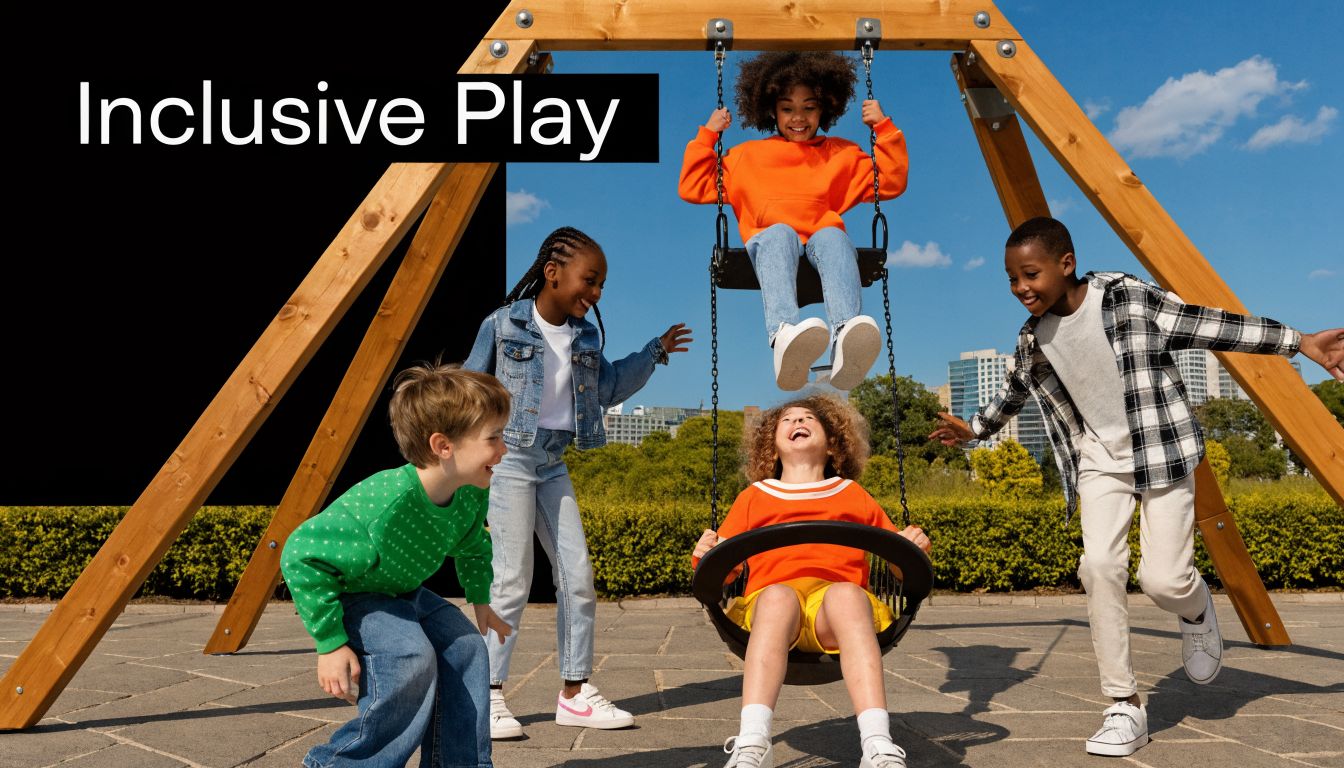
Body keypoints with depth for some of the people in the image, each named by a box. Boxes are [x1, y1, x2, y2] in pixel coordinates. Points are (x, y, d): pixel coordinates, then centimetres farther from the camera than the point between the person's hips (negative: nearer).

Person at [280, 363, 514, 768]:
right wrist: (331, 643, -28)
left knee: (465, 646, -7)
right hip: (347, 594, -7)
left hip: (401, 590, 7)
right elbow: (301, 556, -33)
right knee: (411, 659, -27)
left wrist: (479, 599, 9)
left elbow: (473, 547, 10)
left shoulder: (471, 494, -17)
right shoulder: (383, 505, -40)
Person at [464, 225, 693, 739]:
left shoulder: (585, 337, 7)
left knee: (578, 574, 3)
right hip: (508, 458, -6)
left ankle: (575, 692, 14)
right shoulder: (503, 325, -8)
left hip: (553, 464, 6)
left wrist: (655, 352, 9)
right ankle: (489, 695, 5)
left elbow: (609, 389, 16)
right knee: (513, 579, -8)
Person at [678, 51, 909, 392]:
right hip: (770, 242, -1)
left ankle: (846, 343, -65)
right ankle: (784, 335, -68)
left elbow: (891, 183, 23)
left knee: (832, 236, -37)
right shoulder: (746, 155, 28)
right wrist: (708, 135, 19)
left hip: (823, 241, 1)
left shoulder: (842, 154, 30)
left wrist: (884, 128, 18)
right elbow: (694, 189, 25)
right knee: (780, 233, -38)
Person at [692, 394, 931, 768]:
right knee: (778, 595, -36)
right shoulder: (753, 498, 28)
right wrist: (705, 555, -2)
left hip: (840, 593, 0)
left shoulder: (854, 495, 29)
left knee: (846, 594, -36)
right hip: (771, 600, 0)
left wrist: (914, 548, 4)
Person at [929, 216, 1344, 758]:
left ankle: (1196, 608, 28)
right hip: (1099, 457, 3)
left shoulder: (1129, 297, -14)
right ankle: (1124, 707, -6)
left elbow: (1204, 326, -10)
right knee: (1099, 564, -17)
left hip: (1160, 448, -3)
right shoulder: (1033, 339, 0)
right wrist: (975, 429, 29)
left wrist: (1297, 342, -11)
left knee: (1162, 579, -12)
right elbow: (1014, 392, 19)